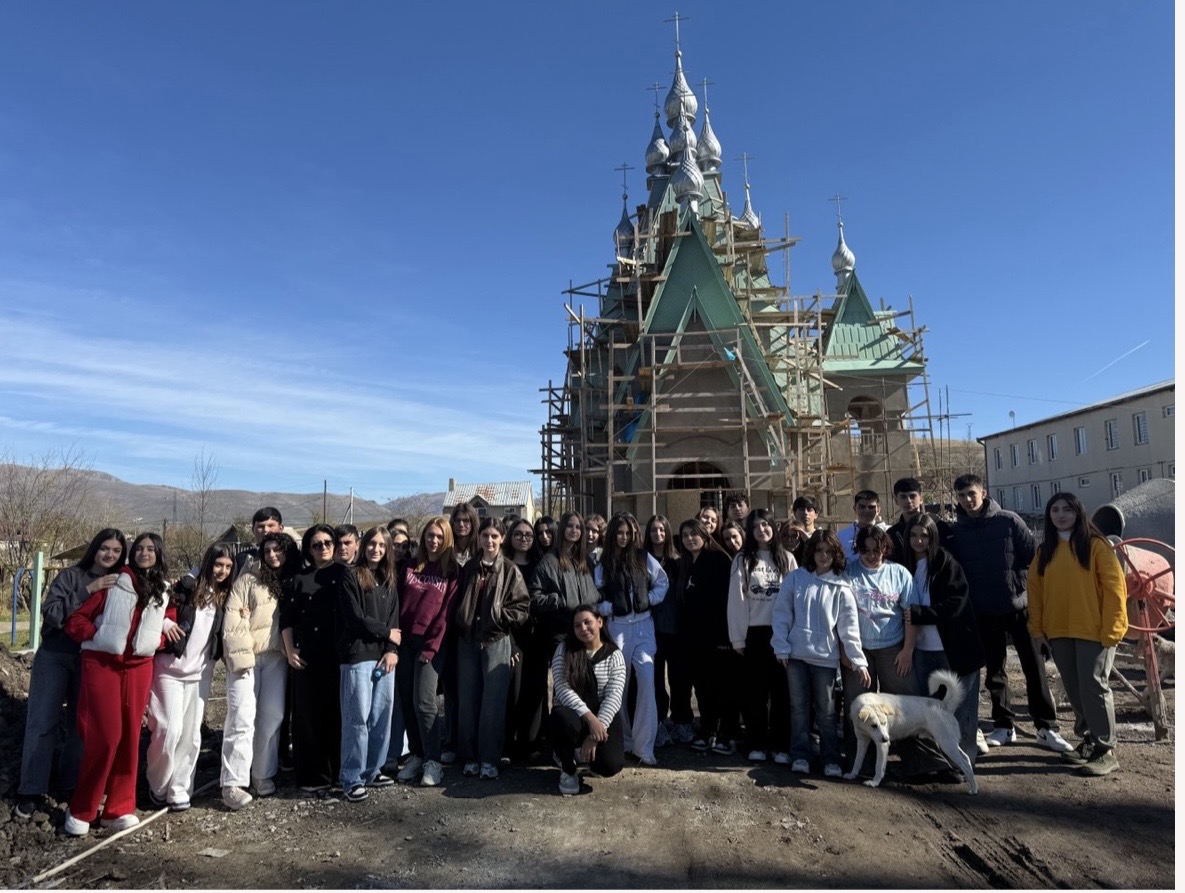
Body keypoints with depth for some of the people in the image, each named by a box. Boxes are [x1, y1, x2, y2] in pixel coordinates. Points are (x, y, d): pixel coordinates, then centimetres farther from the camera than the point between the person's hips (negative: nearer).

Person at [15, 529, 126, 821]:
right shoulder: (71, 575, -7)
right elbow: (50, 613, -18)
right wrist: (88, 591, -27)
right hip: (55, 657, -2)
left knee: (80, 725, 9)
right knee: (42, 723, 3)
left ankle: (71, 786, 22)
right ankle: (31, 791, 14)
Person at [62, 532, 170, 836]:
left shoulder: (164, 592, 10)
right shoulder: (112, 584, -2)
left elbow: (168, 630, 16)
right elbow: (74, 621, -4)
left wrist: (154, 641, -2)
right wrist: (99, 637, -15)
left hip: (139, 669, 4)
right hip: (102, 665, -4)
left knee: (129, 737, 6)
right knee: (105, 736, -7)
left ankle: (119, 808, 16)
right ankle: (81, 810, 10)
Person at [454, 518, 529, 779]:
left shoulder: (510, 570, -3)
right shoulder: (468, 569, 10)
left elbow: (523, 608, -6)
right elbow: (458, 603, 16)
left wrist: (498, 615, -14)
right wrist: (462, 622, 2)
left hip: (497, 642, -4)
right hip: (468, 641, 4)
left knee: (493, 702, 0)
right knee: (467, 701, 8)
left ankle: (490, 759, 11)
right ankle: (470, 757, 20)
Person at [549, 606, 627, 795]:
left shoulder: (614, 654, -4)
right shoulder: (564, 649, -5)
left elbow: (614, 696, -12)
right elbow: (562, 688, -16)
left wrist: (595, 735, -24)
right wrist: (589, 718, -28)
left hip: (603, 716, 1)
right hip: (573, 712, -1)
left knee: (610, 766, -23)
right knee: (564, 720, -37)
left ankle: (584, 752, 17)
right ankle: (568, 769, -4)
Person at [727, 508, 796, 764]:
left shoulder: (786, 558, 5)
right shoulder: (742, 560, 3)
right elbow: (736, 600, 0)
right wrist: (737, 637, -5)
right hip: (753, 633, 0)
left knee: (781, 689, 5)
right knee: (754, 690, 5)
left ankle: (781, 746, 14)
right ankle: (757, 745, 15)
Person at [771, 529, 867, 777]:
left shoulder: (840, 587, -1)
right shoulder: (795, 578, -2)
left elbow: (849, 628, -2)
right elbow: (781, 614, -1)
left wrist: (859, 661, -6)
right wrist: (781, 648, -6)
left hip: (825, 656, 0)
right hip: (796, 654, 0)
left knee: (826, 711, 7)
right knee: (799, 707, 10)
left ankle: (831, 759, 20)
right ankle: (800, 756, 19)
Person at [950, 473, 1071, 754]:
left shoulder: (1009, 521, -4)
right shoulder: (956, 530, 1)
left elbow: (1032, 556, -3)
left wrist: (1020, 585, -10)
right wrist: (968, 600, -1)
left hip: (1018, 606, -2)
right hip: (983, 613, 2)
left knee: (1034, 668, 3)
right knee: (994, 672, 10)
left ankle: (1047, 727, 13)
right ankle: (1004, 726, 21)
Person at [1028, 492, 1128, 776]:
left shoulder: (1095, 545, -5)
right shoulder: (1044, 551, 10)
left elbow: (1114, 587, -9)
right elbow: (1035, 590, 9)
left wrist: (1110, 629, -13)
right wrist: (1037, 628, 3)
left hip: (1093, 631, -5)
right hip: (1058, 632, 5)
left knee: (1093, 687, -3)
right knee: (1075, 690, 12)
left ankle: (1105, 750, 6)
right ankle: (1088, 741, 25)